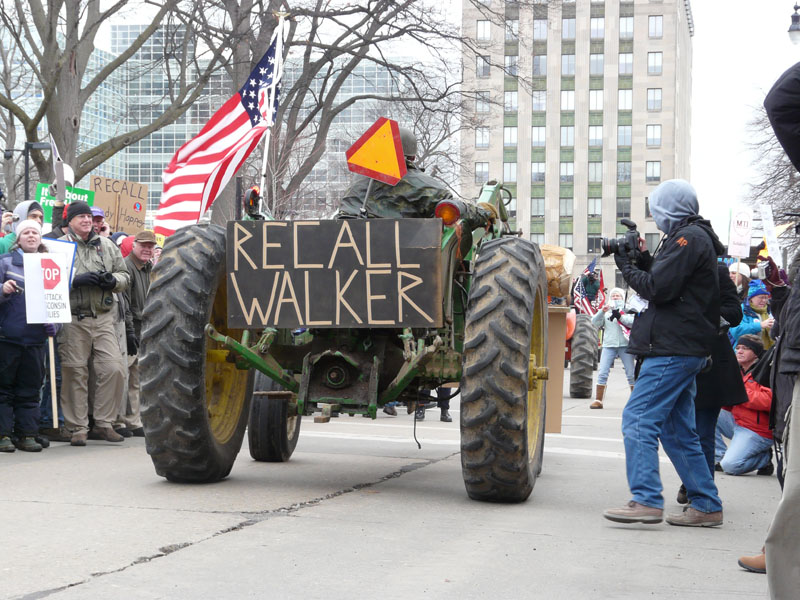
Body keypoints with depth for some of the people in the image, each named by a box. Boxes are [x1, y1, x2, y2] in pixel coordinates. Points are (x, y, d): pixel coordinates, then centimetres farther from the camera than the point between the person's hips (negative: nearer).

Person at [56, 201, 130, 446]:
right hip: (73, 320, -3)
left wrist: (113, 280, -4)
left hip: (103, 318, 3)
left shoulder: (107, 245, 13)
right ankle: (78, 428, 9)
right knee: (75, 373, 0)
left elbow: (125, 276, 17)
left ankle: (104, 423, 9)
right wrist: (77, 280, -18)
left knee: (114, 369, -5)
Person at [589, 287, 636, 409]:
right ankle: (598, 400, 1)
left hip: (625, 345, -2)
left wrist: (620, 317, -19)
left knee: (631, 373, -1)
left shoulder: (627, 310, 9)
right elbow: (595, 323, 3)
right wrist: (602, 312, -12)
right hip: (609, 345, 2)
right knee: (602, 373, -4)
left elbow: (633, 322, -7)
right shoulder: (606, 311, 16)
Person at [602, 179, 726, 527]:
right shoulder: (692, 237, 21)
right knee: (677, 430, 12)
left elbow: (659, 289, -17)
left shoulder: (689, 238, -11)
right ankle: (705, 507, 14)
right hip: (684, 348, 11)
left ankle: (646, 500, -18)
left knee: (638, 419, -13)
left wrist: (627, 267, -3)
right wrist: (643, 260, 10)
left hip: (673, 349, -11)